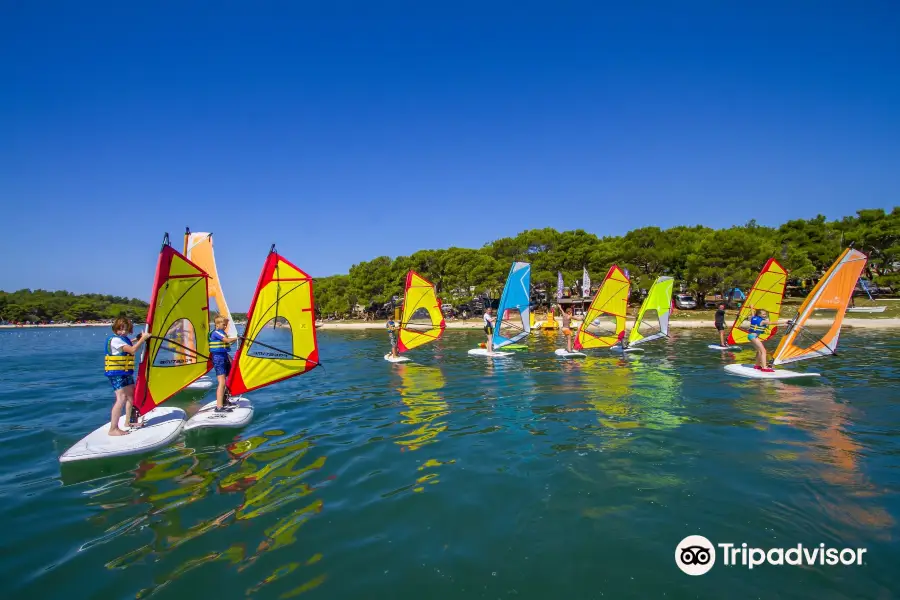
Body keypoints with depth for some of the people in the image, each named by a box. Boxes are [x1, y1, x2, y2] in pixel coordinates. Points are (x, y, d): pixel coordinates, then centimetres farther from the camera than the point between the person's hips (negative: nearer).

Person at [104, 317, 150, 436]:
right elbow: (132, 350, -25)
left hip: (126, 373, 10)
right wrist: (143, 338, -21)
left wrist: (141, 338, 20)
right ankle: (113, 429, -18)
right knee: (121, 398, -18)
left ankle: (129, 421, 31)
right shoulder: (115, 340, -15)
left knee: (131, 395, 16)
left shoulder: (126, 339, 13)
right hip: (116, 373, -10)